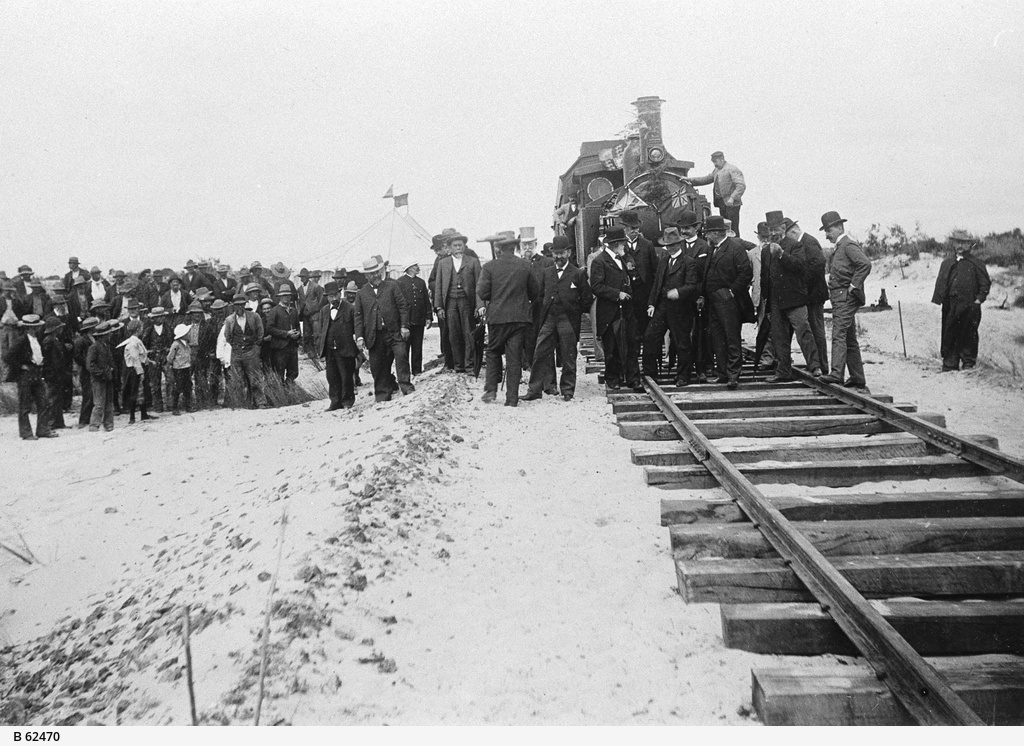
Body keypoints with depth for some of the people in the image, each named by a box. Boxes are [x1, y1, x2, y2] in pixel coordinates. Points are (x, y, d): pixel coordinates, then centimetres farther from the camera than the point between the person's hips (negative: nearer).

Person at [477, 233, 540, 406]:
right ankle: (512, 398, 4)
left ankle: (491, 389, 10)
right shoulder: (525, 265, 0)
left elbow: (482, 293, -9)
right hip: (519, 316, 1)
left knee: (493, 352, 17)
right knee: (514, 356, 4)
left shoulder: (489, 267, -6)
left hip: (496, 316, -1)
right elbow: (535, 291, 6)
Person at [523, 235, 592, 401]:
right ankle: (535, 389, 3)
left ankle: (567, 390, 14)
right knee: (540, 354, -2)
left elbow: (587, 298, 3)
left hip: (568, 321, -2)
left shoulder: (578, 274, 2)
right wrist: (544, 311, 6)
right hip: (548, 320, 3)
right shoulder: (545, 273, 11)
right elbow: (538, 296, 14)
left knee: (568, 357, 3)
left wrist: (575, 313, 2)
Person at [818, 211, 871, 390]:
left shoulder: (849, 245, -10)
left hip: (846, 297, -10)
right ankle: (858, 380, 16)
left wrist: (854, 285, -20)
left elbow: (865, 264, -22)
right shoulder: (839, 248, 19)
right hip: (839, 298, 10)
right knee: (850, 340, 11)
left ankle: (836, 373, -26)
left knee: (839, 335, -18)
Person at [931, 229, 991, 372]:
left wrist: (979, 299, -6)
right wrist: (937, 301, 6)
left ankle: (969, 363, 11)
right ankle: (949, 365, 9)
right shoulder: (946, 262, 12)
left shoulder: (976, 263, 2)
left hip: (969, 306, -3)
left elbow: (985, 283, 4)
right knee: (949, 336, 3)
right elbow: (940, 283, 14)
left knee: (968, 336, 1)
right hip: (950, 305, 3)